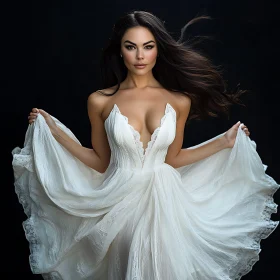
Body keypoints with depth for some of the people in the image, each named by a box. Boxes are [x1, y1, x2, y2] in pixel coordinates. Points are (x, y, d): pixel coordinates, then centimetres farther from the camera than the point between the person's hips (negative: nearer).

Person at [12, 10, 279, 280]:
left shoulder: (180, 101, -2)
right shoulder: (99, 101, -5)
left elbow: (171, 159, 6)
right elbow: (100, 162, 1)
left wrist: (225, 141, 3)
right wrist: (53, 130, -5)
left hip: (162, 199, 1)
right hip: (119, 200, -1)